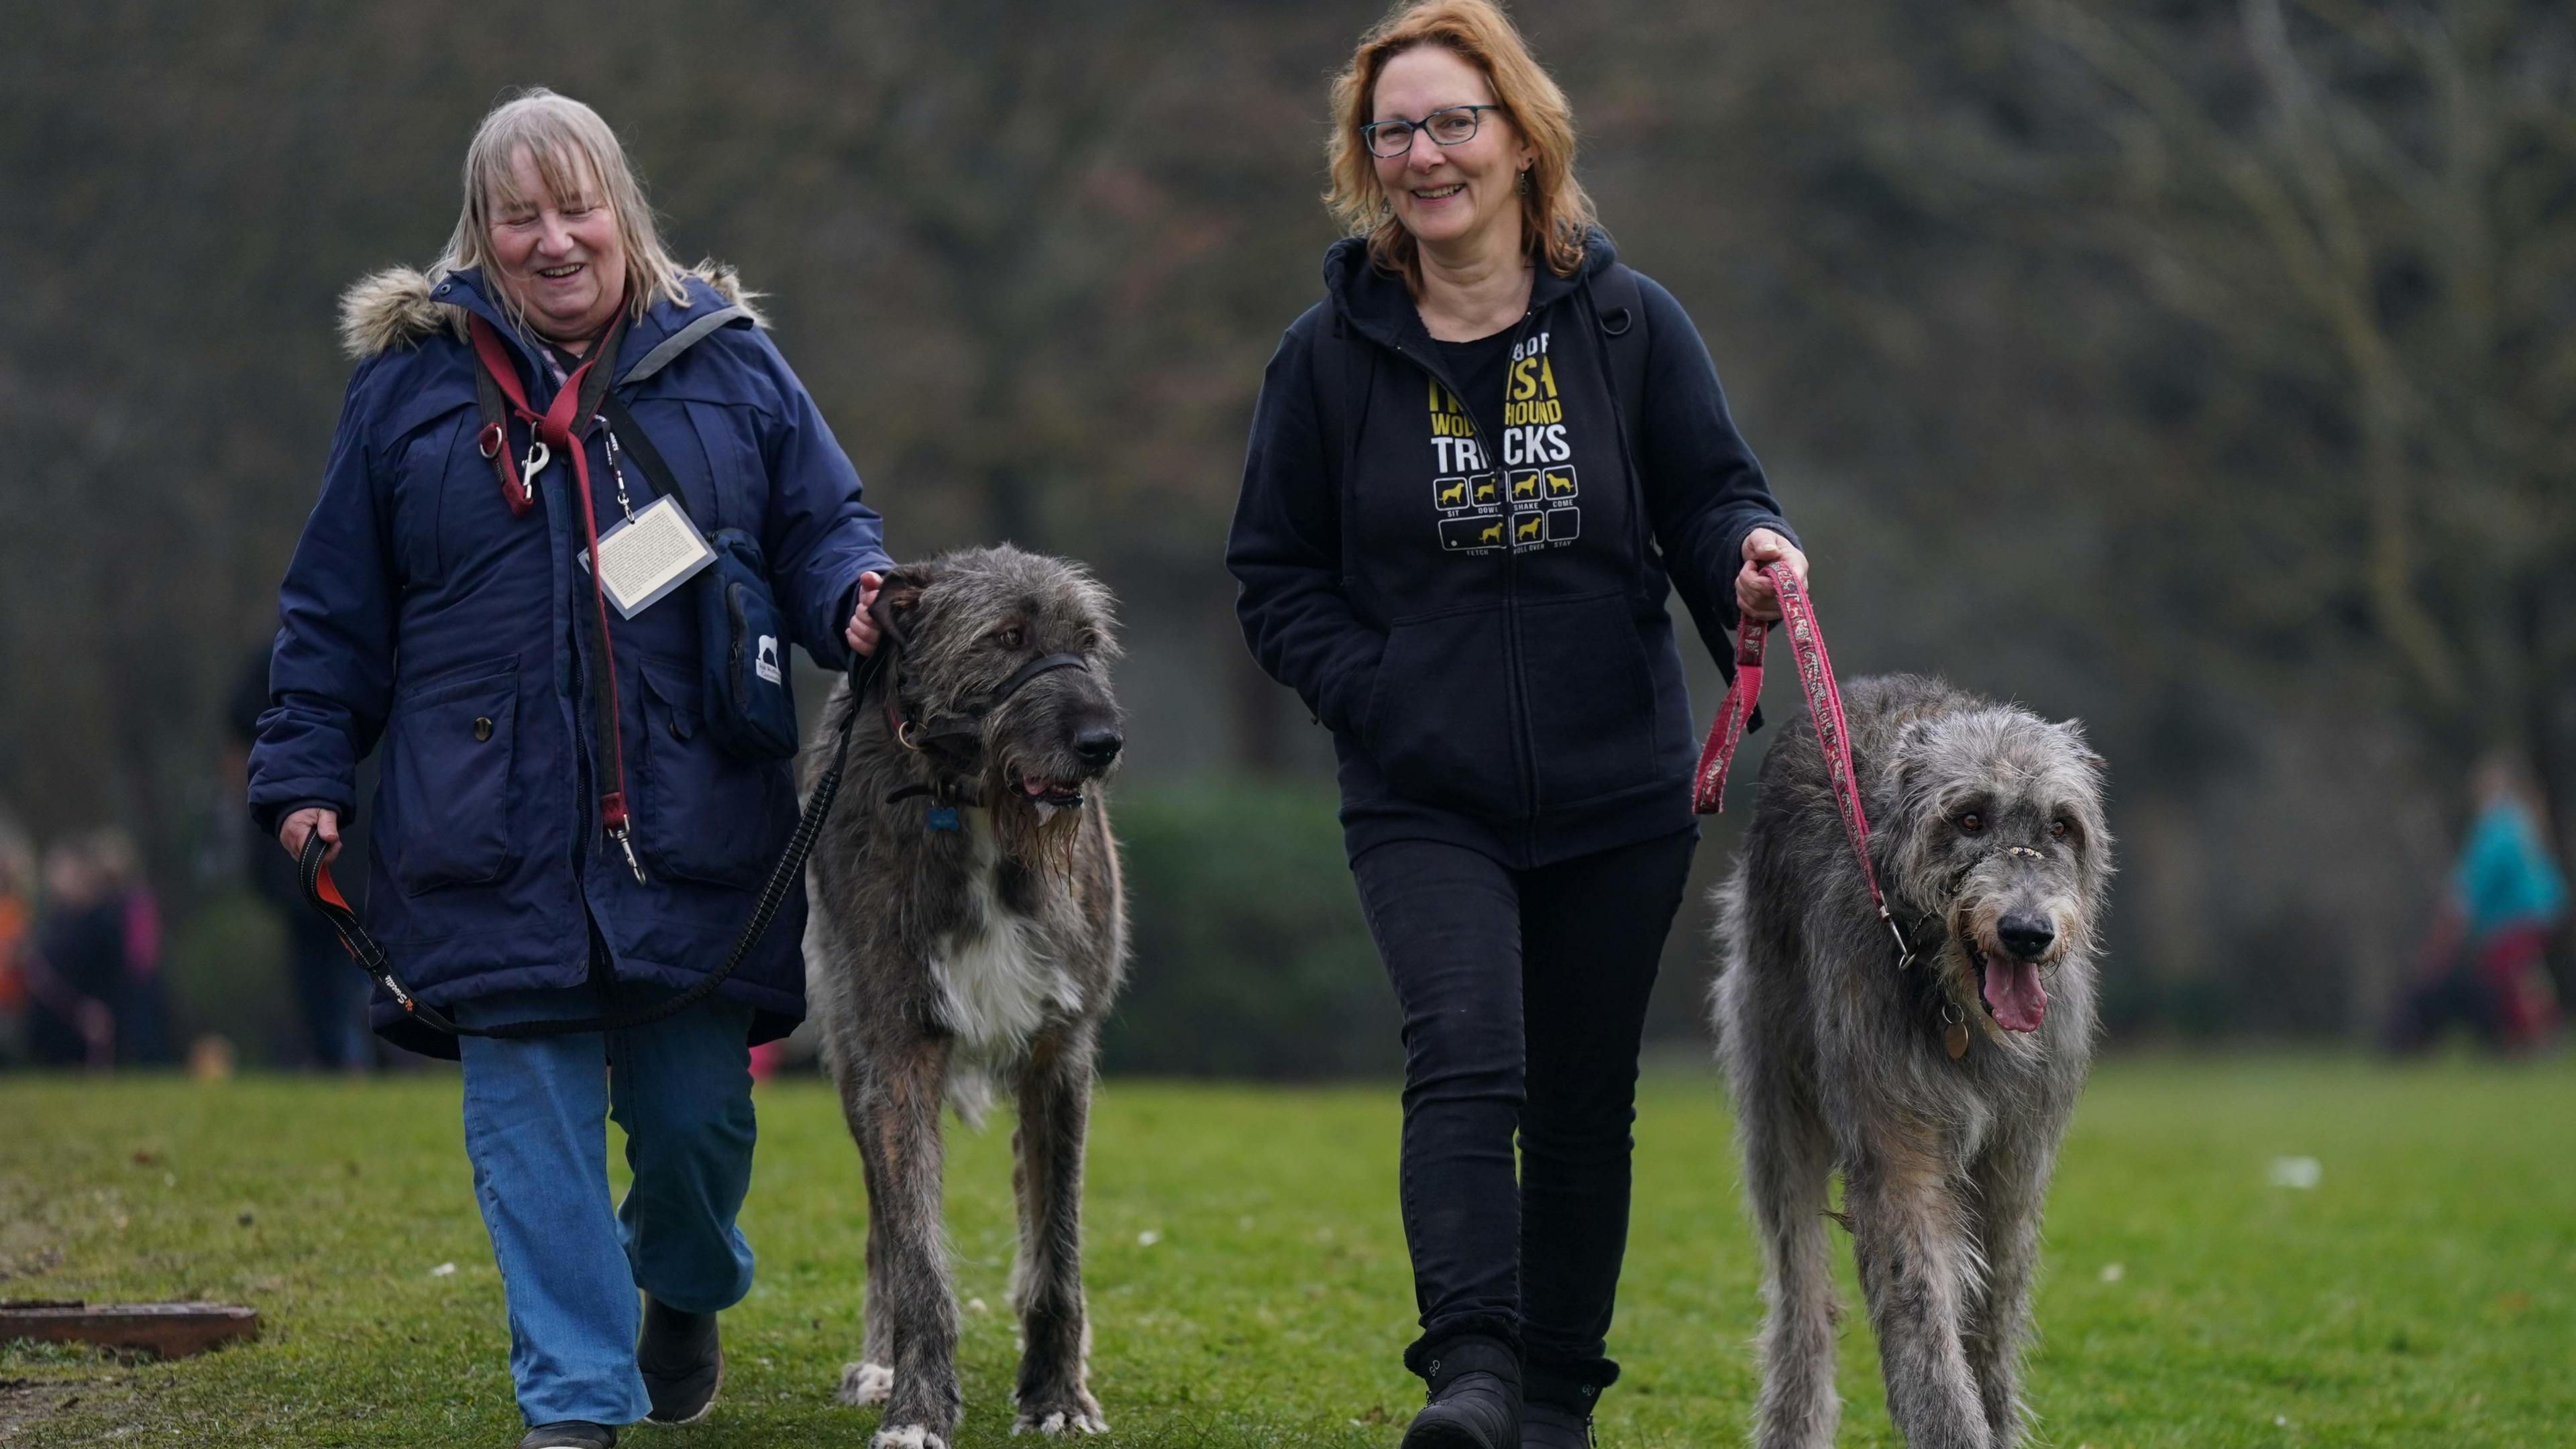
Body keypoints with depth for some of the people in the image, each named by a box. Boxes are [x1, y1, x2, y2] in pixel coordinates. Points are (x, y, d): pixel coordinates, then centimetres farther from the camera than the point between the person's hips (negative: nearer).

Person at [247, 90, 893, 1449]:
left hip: (692, 829, 1)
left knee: (696, 1109, 5)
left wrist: (854, 600, -9)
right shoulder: (410, 379, 7)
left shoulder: (729, 366, 8)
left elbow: (821, 524, 13)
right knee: (533, 1121, -3)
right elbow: (335, 609, 11)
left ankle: (686, 1293, 37)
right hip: (492, 841, 0)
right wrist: (305, 771, 6)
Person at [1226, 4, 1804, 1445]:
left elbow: (1712, 492, 5)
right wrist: (1375, 692, -10)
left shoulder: (1630, 324, 1)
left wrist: (1753, 555, -18)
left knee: (1585, 1109, 9)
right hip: (1426, 803, -1)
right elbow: (1276, 572, 6)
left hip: (1619, 795, 2)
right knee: (1466, 1060, -23)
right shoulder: (1332, 354, 1)